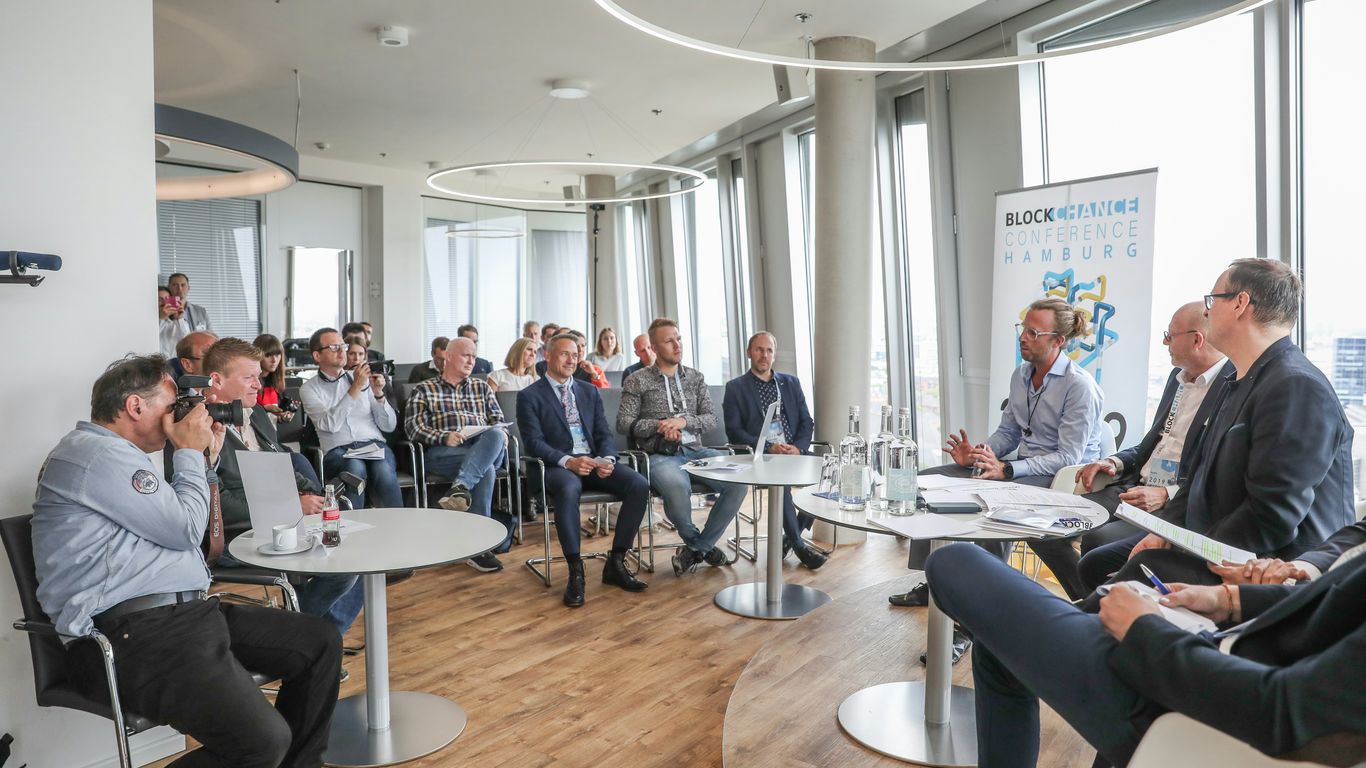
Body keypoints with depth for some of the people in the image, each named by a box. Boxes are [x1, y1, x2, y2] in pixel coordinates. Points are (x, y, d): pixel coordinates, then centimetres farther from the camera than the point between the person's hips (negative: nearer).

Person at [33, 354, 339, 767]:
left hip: (189, 610, 11)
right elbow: (186, 530, -8)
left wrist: (204, 459, 22)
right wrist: (189, 452, 3)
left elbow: (173, 522, 30)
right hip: (134, 634, -11)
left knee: (321, 641, 6)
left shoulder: (116, 454, 22)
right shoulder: (98, 453, -11)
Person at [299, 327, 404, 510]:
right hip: (338, 453, -2)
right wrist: (355, 387, -11)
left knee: (383, 471, -32)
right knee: (355, 468, -36)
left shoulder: (363, 378, 17)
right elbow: (331, 424, -10)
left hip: (375, 447, 2)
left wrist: (379, 394, -3)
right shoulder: (308, 389, 10)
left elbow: (389, 426, 13)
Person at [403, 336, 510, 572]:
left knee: (495, 435, -35)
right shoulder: (424, 390, 16)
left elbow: (498, 420, 19)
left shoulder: (482, 387, 27)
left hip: (485, 450, 3)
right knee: (486, 470, -35)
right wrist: (444, 437, -16)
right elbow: (413, 426, 3)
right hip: (442, 453, -3)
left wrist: (500, 435, -7)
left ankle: (461, 487, -46)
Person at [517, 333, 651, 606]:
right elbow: (534, 442, -7)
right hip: (558, 465, -5)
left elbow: (604, 434, 12)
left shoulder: (589, 392, 19)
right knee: (568, 488, -40)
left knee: (639, 485, -22)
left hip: (595, 461, 5)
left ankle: (616, 563, -11)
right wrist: (567, 461, -24)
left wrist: (607, 459, -11)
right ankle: (575, 571, -28)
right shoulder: (530, 396, 3)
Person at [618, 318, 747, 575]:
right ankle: (701, 545, -6)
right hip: (660, 455, -4)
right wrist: (659, 425, -14)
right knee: (676, 486, -39)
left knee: (739, 481, -23)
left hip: (696, 451, 4)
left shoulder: (696, 377, 16)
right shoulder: (637, 381, 6)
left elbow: (711, 419, 9)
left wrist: (683, 421, -11)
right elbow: (623, 422, 1)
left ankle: (697, 546, -4)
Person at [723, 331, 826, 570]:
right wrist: (769, 448, -15)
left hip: (795, 451, 4)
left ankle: (791, 536, -7)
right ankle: (799, 544, -19)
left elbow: (807, 422, 14)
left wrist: (799, 447, -8)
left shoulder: (791, 383, 18)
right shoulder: (735, 387, 6)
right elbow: (734, 431, -3)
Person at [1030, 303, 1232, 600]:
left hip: (1176, 505, -8)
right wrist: (1115, 462, 6)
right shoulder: (1178, 376, 17)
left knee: (1098, 541, -31)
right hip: (1134, 488, 9)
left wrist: (1167, 495, -24)